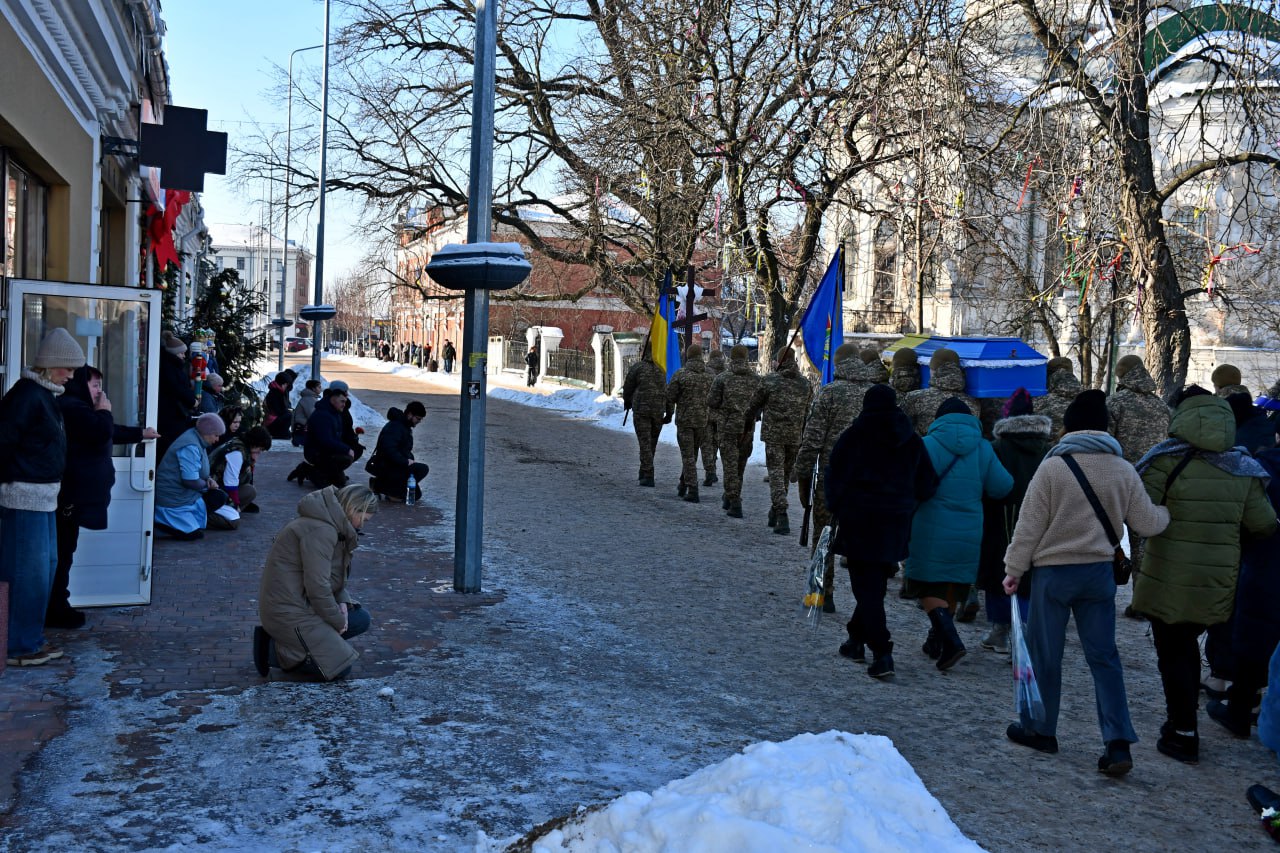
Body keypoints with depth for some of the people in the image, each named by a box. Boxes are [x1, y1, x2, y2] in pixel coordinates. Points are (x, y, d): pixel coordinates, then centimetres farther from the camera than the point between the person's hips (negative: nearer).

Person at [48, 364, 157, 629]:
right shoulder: (71, 407, -15)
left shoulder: (78, 408, 22)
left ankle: (57, 608, 20)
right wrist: (104, 410, -8)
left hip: (73, 496, 11)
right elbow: (103, 431, -28)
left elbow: (110, 432, 37)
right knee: (62, 551, -6)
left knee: (63, 551, 13)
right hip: (71, 496, -11)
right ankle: (55, 611, -1)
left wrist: (140, 433, 48)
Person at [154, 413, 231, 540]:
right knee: (192, 533, -14)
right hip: (174, 499, -10)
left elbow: (199, 472, 18)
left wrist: (209, 479, -2)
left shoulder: (197, 441, 8)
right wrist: (207, 484, -8)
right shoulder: (190, 447, -24)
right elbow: (191, 481, -27)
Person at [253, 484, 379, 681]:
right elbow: (317, 586, -25)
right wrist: (338, 621, -11)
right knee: (340, 667, -9)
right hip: (288, 611, -10)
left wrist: (342, 600, -1)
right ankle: (274, 651, -2)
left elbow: (333, 575, 18)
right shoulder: (320, 530, -23)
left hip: (303, 602, 10)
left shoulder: (332, 525, 10)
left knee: (361, 620, 9)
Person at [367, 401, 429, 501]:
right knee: (423, 469, -24)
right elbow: (388, 449, -30)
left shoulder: (405, 427, 16)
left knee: (416, 494, 13)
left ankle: (379, 484, 12)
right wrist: (406, 462, -27)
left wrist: (410, 461, 7)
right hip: (385, 466, -10)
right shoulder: (395, 427, -17)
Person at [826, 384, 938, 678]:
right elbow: (927, 485, 6)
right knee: (875, 582, 18)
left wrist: (837, 510, 5)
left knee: (867, 587, -1)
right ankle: (857, 639, 31)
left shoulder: (853, 436, -7)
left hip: (859, 523, -4)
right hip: (896, 525, 4)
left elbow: (836, 478, -7)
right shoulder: (913, 442, 5)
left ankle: (882, 653, -8)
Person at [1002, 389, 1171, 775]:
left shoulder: (1052, 467, -11)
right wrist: (1166, 512, 28)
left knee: (1044, 653, 9)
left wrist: (1014, 569, -1)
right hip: (1099, 573, 4)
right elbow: (1147, 523, 5)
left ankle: (1040, 729, 22)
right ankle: (1118, 743, 2)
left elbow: (1030, 525, -10)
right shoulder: (1123, 470, -1)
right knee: (1103, 656, 8)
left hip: (1053, 572, -4)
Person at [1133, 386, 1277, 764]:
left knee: (1173, 654, 6)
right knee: (1186, 646, 23)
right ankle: (1182, 717, 34)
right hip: (1217, 582, 5)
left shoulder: (1169, 460, -14)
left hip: (1169, 582, -5)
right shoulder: (1243, 469, 1)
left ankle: (1183, 735, 9)